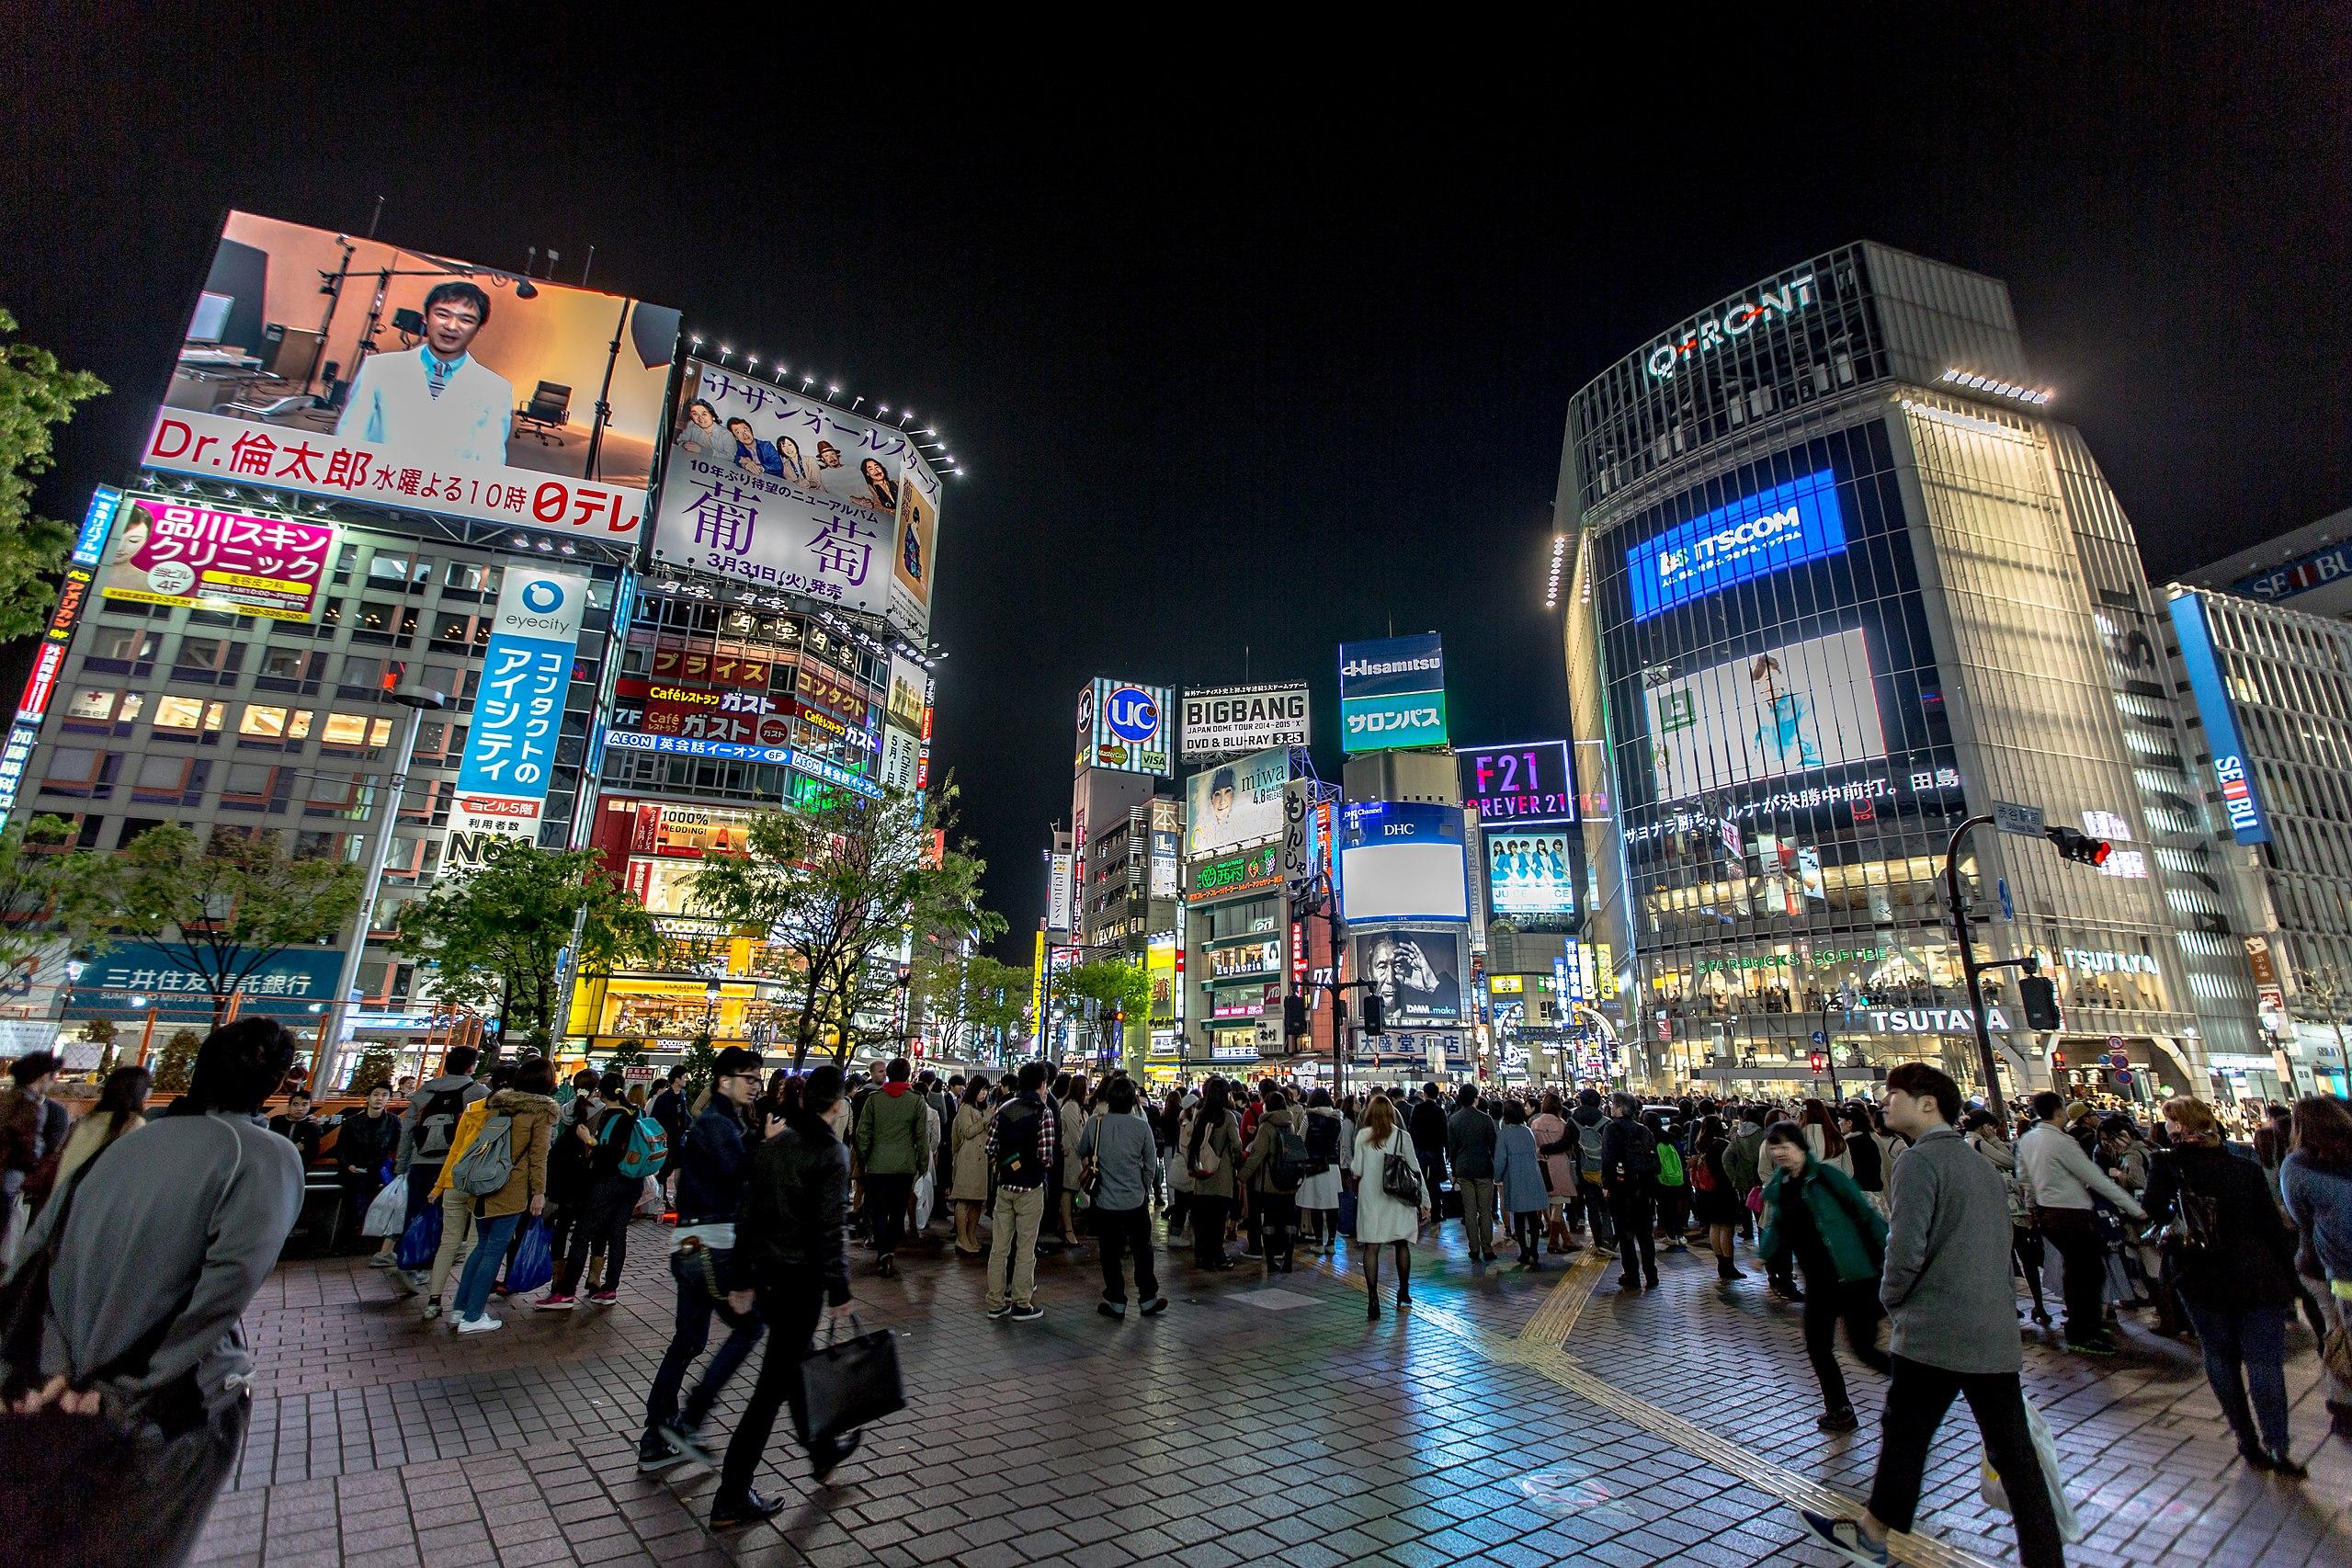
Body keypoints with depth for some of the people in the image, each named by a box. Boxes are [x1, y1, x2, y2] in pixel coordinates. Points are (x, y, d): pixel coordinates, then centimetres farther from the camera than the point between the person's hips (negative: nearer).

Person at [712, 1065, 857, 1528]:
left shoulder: (771, 1146, 3)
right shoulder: (831, 1153, -17)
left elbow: (745, 1214, 7)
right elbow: (830, 1229, -18)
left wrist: (745, 1277, 15)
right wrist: (838, 1290, -9)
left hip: (766, 1276, 8)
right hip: (802, 1278, -8)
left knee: (798, 1361, 23)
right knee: (773, 1385, 4)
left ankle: (823, 1451, 42)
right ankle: (731, 1500, 12)